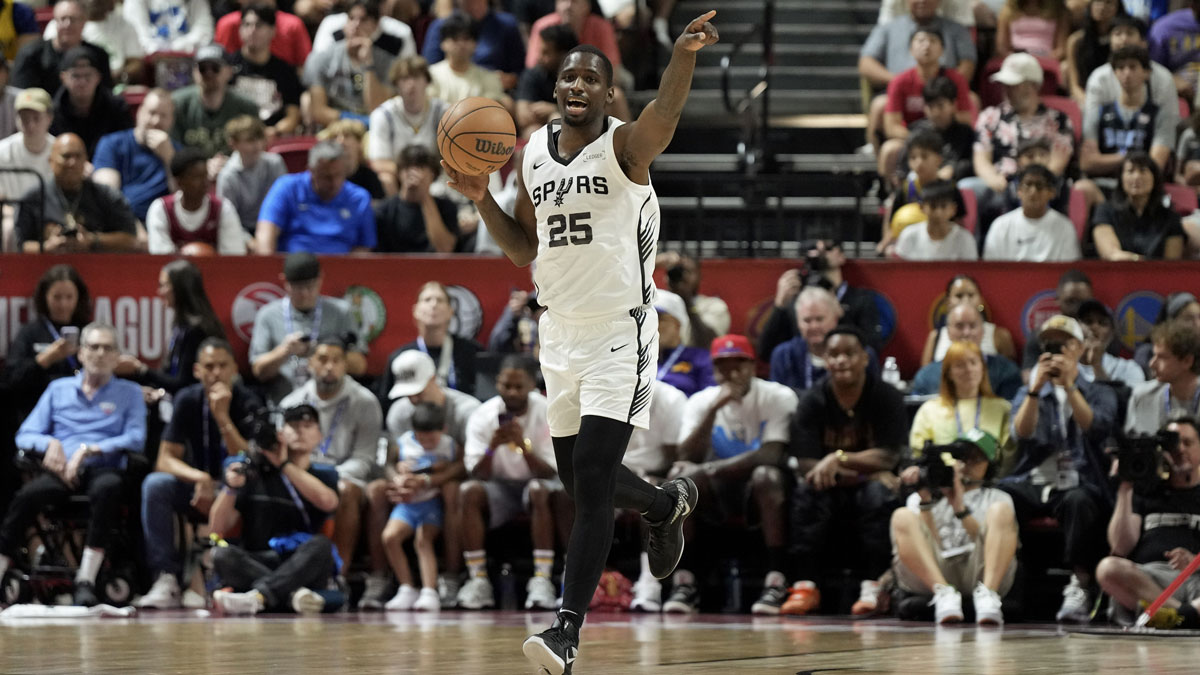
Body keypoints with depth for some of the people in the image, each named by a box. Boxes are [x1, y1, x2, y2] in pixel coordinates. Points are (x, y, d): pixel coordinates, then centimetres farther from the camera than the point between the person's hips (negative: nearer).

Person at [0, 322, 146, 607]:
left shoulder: (129, 393, 17)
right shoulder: (58, 389, 22)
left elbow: (135, 439, 0)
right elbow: (25, 436, 15)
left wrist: (90, 449, -13)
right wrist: (49, 443, -8)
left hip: (104, 468, -1)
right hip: (61, 471, 1)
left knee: (107, 487, -39)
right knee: (28, 495, -33)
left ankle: (85, 583, -42)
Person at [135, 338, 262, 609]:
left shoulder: (248, 404, -13)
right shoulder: (188, 400, -4)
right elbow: (165, 459, -7)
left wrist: (222, 417, -30)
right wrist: (200, 479, -27)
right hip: (200, 486, 3)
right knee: (155, 485, -26)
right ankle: (166, 579, -33)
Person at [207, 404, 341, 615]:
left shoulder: (323, 475, 16)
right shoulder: (255, 472, 13)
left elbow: (327, 501, -11)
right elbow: (218, 528, 6)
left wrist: (284, 464, -6)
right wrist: (230, 488, -11)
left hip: (302, 569, 0)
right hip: (256, 564, 0)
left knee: (320, 545, -32)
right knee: (222, 554, -30)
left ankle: (258, 595, -47)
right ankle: (294, 594, -46)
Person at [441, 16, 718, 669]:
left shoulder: (625, 144, -11)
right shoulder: (534, 154, 7)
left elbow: (664, 113, -35)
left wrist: (684, 54, -55)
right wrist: (481, 198, -1)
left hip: (620, 333, -7)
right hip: (560, 333, 7)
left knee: (591, 482, -14)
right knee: (577, 477, 18)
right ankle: (667, 504, 50)